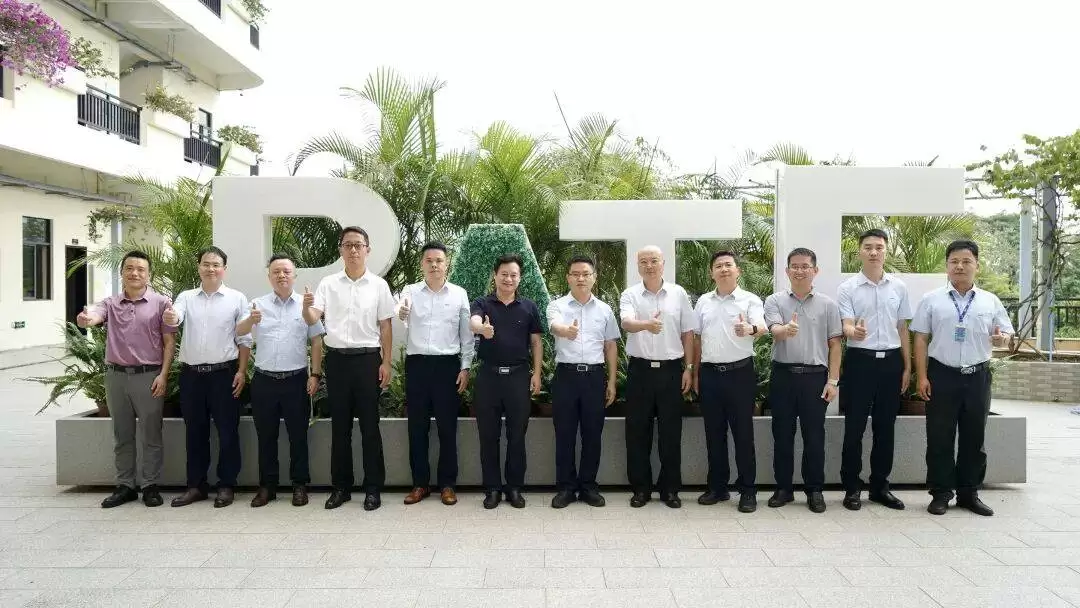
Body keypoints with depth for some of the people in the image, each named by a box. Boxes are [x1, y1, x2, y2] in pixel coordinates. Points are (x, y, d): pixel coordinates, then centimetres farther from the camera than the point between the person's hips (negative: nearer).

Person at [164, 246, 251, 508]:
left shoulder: (237, 298, 0)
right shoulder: (186, 297, 8)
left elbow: (244, 339, -1)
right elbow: (175, 318, -12)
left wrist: (241, 372, -7)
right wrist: (169, 318, -36)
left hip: (224, 372, -3)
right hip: (191, 373, 3)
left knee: (227, 431, 3)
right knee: (195, 431, 11)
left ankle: (226, 485, 14)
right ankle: (196, 485, 22)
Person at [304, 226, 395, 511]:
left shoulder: (378, 285, 1)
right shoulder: (328, 283, 4)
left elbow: (385, 326, 3)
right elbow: (313, 319, -5)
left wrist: (386, 362, -3)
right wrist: (306, 306, -28)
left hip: (367, 359, -1)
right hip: (337, 359, 2)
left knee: (370, 425, 3)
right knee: (339, 425, 9)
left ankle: (373, 488, 13)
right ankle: (341, 486, 20)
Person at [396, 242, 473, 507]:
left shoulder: (459, 294, 5)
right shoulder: (410, 292, 5)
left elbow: (466, 334, 7)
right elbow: (397, 322, -12)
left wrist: (465, 367, 0)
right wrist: (400, 314, -35)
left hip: (448, 365, -1)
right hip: (416, 365, 1)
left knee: (447, 427, 5)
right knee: (417, 427, 7)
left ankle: (447, 484, 16)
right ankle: (420, 483, 18)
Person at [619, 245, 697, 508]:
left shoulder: (678, 293, 4)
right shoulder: (630, 295, 0)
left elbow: (688, 333, 8)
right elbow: (626, 323, -20)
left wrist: (688, 368, 3)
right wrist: (646, 324, -42)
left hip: (671, 369, 1)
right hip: (640, 369, 0)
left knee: (671, 432, 6)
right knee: (637, 432, 5)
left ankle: (670, 489, 18)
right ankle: (641, 488, 17)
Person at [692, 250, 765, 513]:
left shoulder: (750, 300, -3)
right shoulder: (703, 301, 10)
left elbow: (761, 328, -22)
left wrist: (750, 329, -46)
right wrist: (695, 374, 12)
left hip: (740, 372, -4)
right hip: (710, 373, 4)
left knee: (743, 432, 2)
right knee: (714, 432, 10)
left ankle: (748, 490, 11)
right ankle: (717, 487, 21)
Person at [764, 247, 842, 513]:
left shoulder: (828, 304, 5)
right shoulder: (774, 301, 2)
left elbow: (834, 344, 4)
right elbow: (775, 330, -16)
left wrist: (833, 380, -2)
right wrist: (786, 330, -40)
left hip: (815, 376, 0)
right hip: (783, 374, 0)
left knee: (814, 436, 5)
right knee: (782, 434, 7)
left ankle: (814, 490, 18)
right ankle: (783, 488, 19)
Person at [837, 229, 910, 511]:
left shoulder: (899, 287, 7)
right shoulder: (848, 288, -3)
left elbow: (903, 329, 12)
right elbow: (846, 327, -11)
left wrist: (907, 367, 9)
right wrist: (854, 332, -36)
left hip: (891, 361, 3)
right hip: (860, 361, -3)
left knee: (885, 428, 10)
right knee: (854, 427, 1)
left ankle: (880, 486, 22)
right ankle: (852, 487, 11)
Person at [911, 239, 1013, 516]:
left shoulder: (991, 301, 7)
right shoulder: (931, 300, 1)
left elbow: (1005, 334, 12)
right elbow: (921, 339, 0)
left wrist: (1002, 338, -14)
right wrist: (922, 376, -6)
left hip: (978, 376, 2)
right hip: (942, 375, -2)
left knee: (974, 438, 11)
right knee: (939, 438, 3)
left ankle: (969, 493, 23)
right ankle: (941, 494, 13)